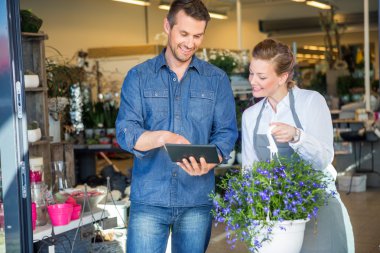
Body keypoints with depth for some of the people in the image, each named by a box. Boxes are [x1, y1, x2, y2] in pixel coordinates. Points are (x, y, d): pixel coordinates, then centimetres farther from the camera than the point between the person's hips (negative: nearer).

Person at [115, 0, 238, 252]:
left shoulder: (217, 80, 8)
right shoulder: (138, 76, 5)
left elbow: (226, 132, 1)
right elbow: (125, 132, -5)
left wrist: (209, 162, -20)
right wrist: (162, 137, -26)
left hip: (197, 199, 1)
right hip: (149, 197, -1)